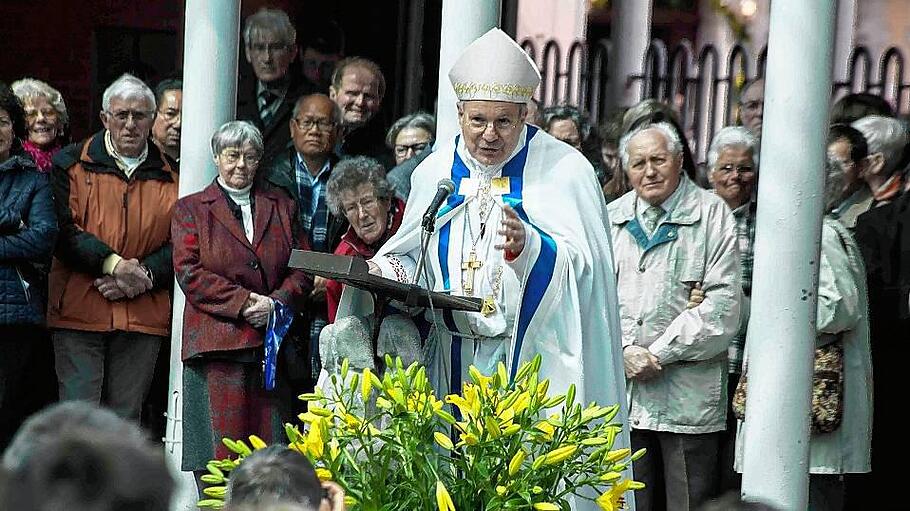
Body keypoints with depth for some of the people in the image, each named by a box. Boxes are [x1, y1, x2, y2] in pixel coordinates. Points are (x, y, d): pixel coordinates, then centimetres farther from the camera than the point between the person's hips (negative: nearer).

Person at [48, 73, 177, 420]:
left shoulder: (170, 178, 14)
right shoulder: (72, 166, 7)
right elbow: (63, 231, -3)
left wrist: (143, 275, -8)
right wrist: (114, 264, -14)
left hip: (144, 319, 2)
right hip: (79, 313, -2)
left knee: (126, 417, 3)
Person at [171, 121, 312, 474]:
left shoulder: (281, 207, 19)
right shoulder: (191, 209, 11)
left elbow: (303, 267, 13)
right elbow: (189, 272, -1)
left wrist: (276, 303, -7)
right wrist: (243, 302, -11)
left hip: (270, 342, 3)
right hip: (217, 344, -3)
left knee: (268, 452, -2)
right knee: (220, 448, -8)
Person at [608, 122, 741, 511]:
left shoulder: (712, 214, 1)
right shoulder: (612, 219, 15)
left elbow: (723, 303, -7)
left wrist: (659, 353, -9)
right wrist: (624, 352, -7)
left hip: (688, 393, -4)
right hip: (621, 391, 4)